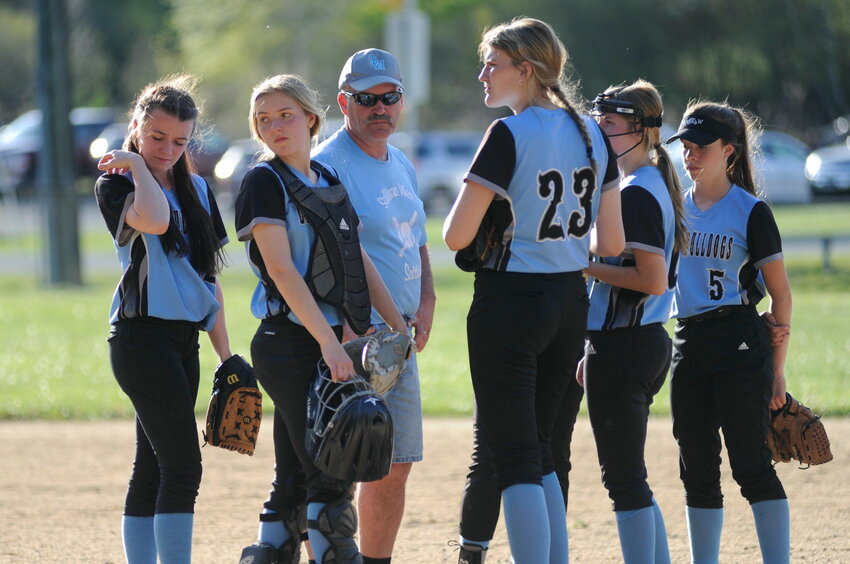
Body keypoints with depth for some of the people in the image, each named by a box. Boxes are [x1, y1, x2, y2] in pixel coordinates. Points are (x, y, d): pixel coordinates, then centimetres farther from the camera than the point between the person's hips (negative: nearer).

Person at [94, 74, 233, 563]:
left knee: (153, 468, 10)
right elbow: (153, 220, -28)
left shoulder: (197, 190, 16)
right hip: (141, 335, -8)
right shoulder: (117, 184, -5)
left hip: (184, 339, 8)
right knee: (183, 466, -15)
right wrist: (136, 164, -13)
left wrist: (225, 355, 15)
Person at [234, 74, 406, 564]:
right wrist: (328, 342, -22)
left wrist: (396, 323, 10)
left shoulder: (329, 181, 16)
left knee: (295, 481, 9)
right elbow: (281, 269, -16)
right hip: (290, 344, -7)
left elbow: (358, 259, 18)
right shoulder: (265, 182, -7)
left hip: (327, 342, 7)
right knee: (331, 474, -10)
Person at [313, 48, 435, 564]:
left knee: (396, 465, 12)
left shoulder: (401, 166, 17)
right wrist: (344, 333, -27)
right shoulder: (328, 165, -11)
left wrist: (427, 301, 8)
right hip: (350, 338, -9)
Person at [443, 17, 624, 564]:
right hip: (570, 304, 7)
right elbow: (611, 242, 8)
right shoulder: (592, 134, 6)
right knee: (539, 450, 18)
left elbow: (457, 236, -16)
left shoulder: (510, 135, -15)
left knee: (515, 457, -3)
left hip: (510, 301, -7)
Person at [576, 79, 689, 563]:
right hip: (651, 342, 11)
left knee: (624, 477, -7)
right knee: (630, 475, 16)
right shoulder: (654, 188, 16)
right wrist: (596, 352, 21)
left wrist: (585, 266, -15)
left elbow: (653, 281, -23)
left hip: (623, 348, -11)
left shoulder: (636, 195, -16)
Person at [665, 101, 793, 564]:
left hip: (740, 343, -6)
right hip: (687, 343, 6)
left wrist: (777, 367, -5)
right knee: (697, 469, 9)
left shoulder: (751, 212, -4)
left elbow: (780, 293, -2)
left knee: (750, 463, -9)